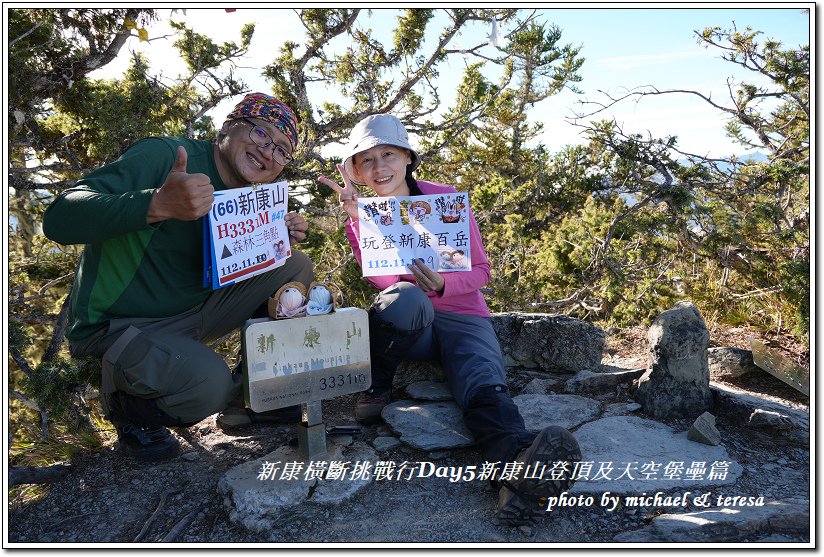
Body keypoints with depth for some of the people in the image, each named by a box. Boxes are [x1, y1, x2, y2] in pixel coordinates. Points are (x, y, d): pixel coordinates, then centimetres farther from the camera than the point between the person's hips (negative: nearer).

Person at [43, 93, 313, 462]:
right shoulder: (163, 155, -20)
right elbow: (59, 219, -30)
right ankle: (130, 405, 0)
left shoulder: (248, 198, 5)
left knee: (295, 266, -3)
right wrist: (158, 204, -48)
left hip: (190, 314, 8)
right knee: (208, 383, -35)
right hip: (116, 324, -7)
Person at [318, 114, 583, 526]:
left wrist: (442, 285, -21)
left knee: (485, 387, -33)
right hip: (409, 324, 0)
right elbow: (382, 278, -13)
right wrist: (357, 215, -20)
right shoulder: (360, 217, 5)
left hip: (462, 317, 0)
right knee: (406, 298, -38)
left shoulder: (446, 198, 1)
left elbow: (480, 270, 0)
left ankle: (516, 468, -62)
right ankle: (376, 386, -13)